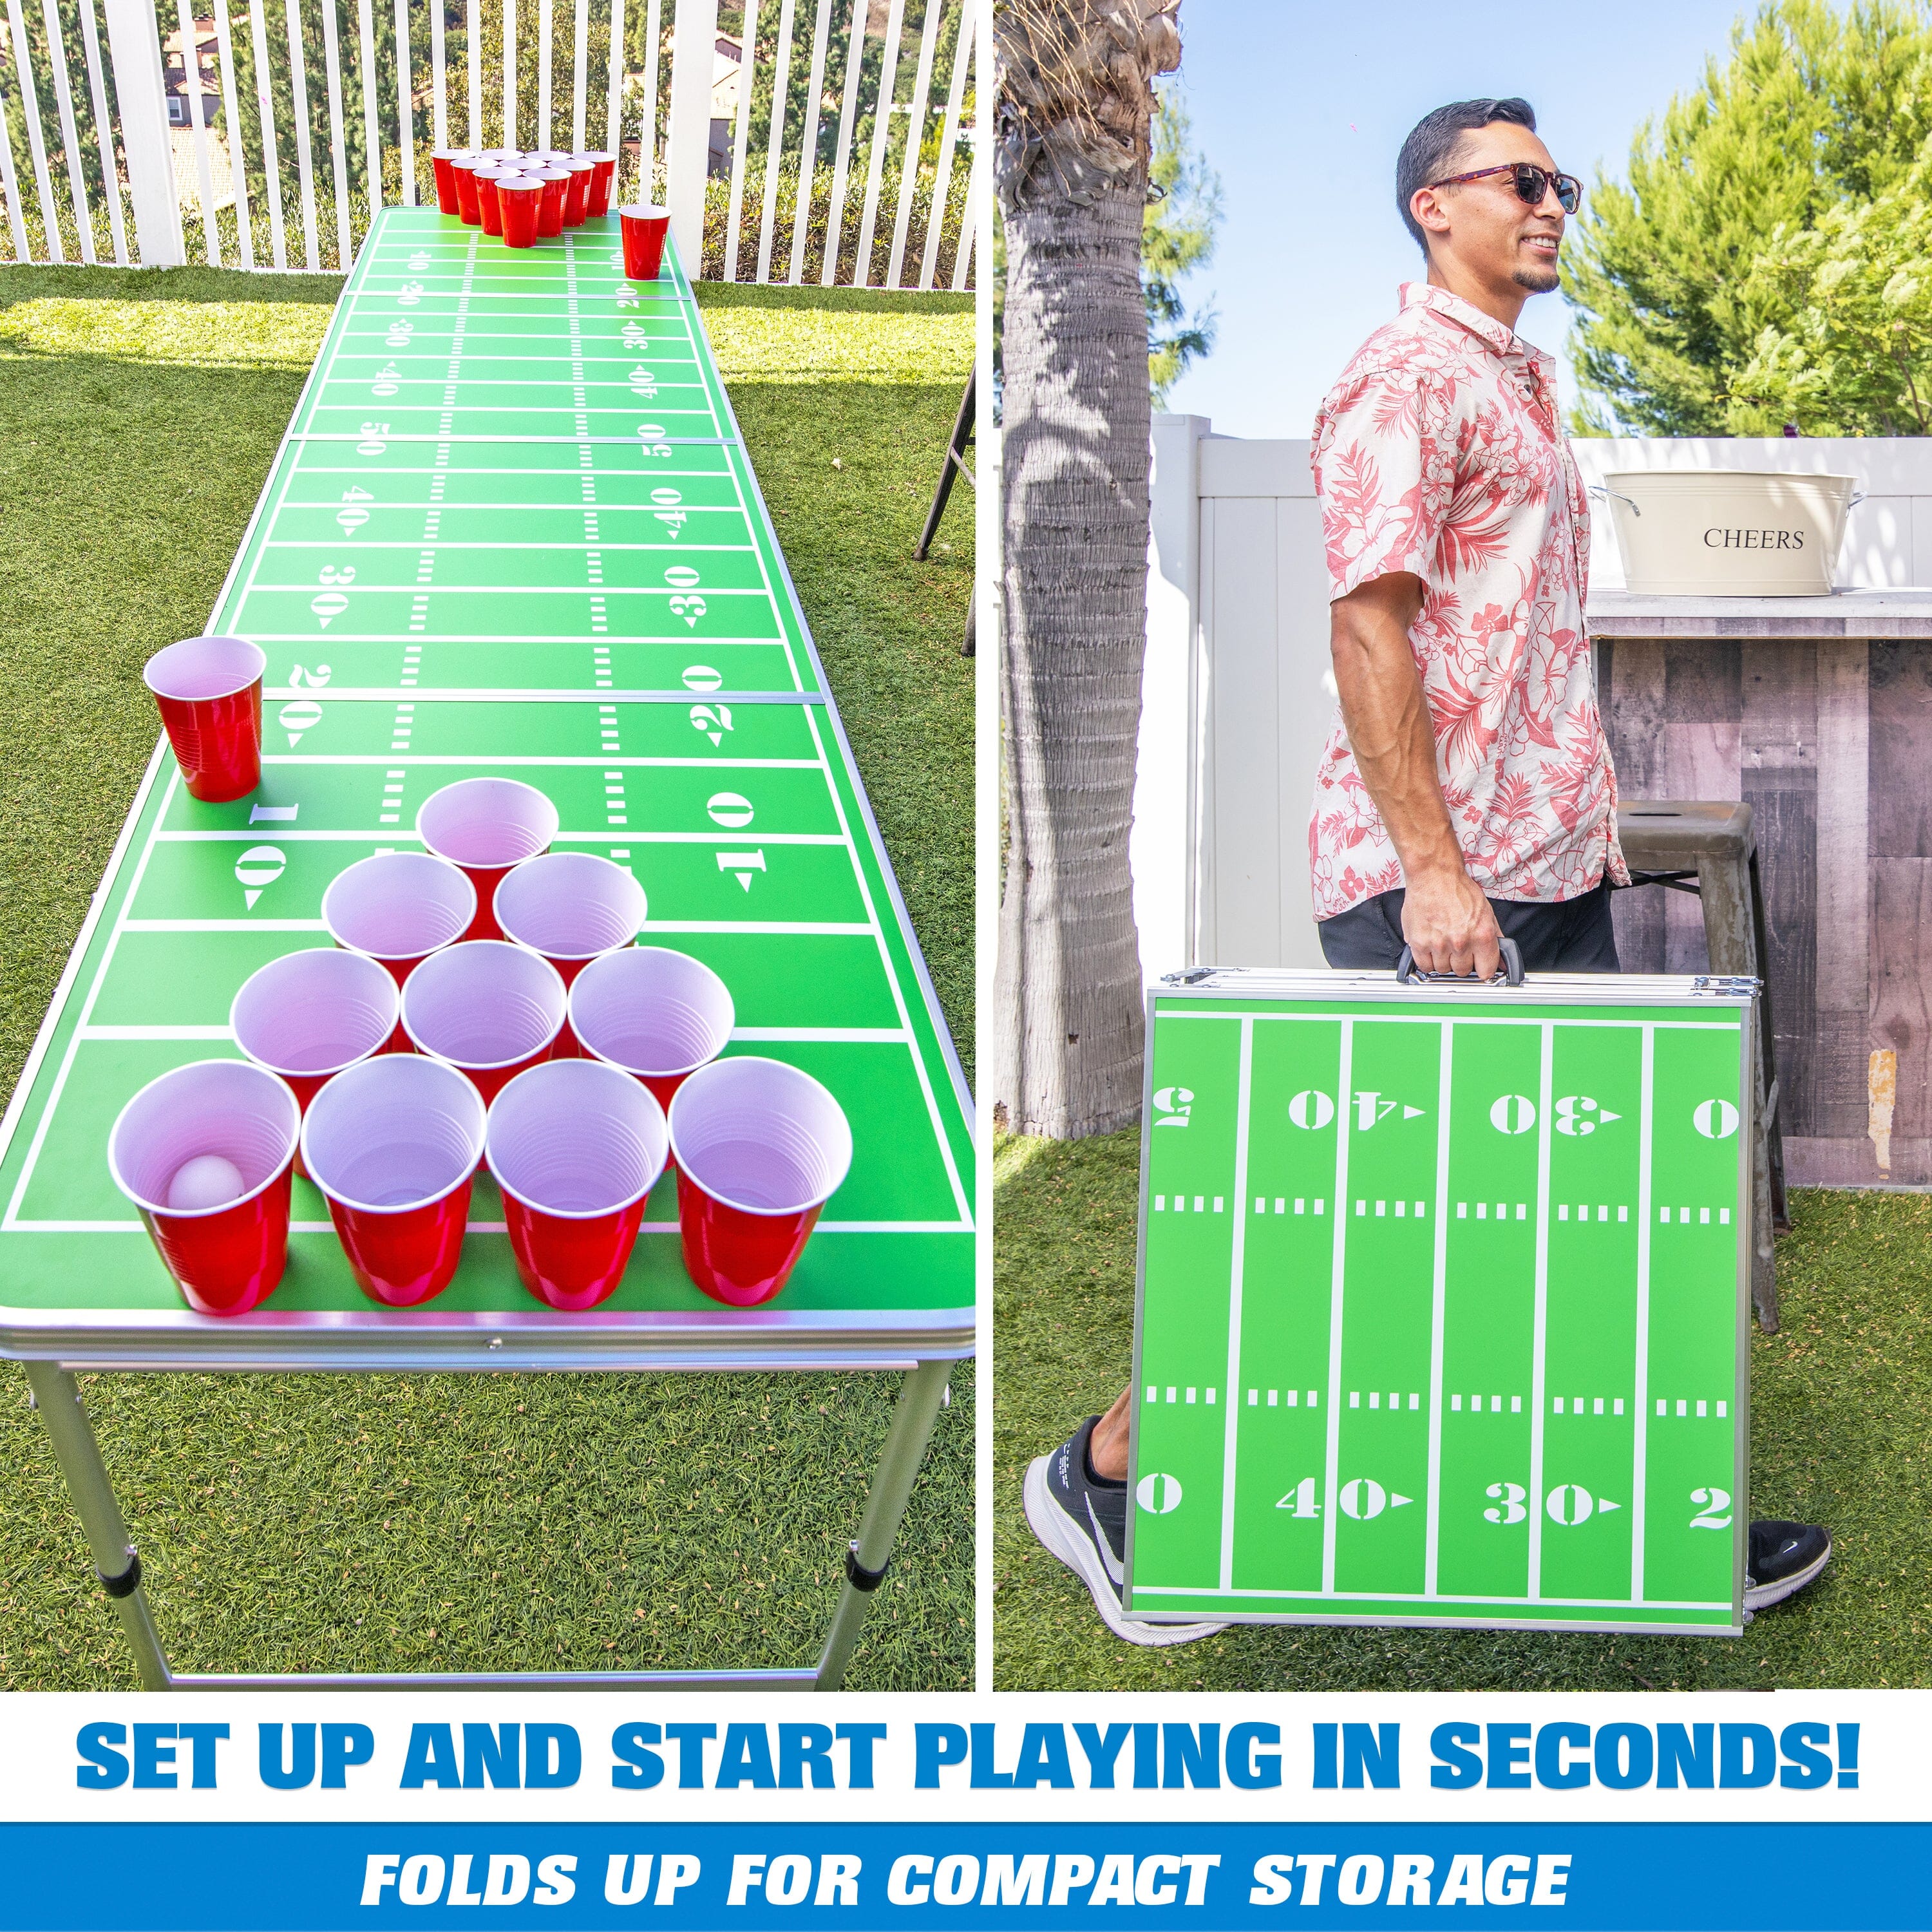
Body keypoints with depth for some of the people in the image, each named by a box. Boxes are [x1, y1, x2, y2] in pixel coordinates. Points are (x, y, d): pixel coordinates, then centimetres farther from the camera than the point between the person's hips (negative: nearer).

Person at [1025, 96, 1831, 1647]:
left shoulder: (1524, 380, 20)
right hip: (1440, 876, -9)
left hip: (1556, 872, 9)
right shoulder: (1407, 375, -9)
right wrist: (1434, 870, -22)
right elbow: (1369, 627, -18)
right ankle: (1105, 1468, 13)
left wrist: (1589, 834, 18)